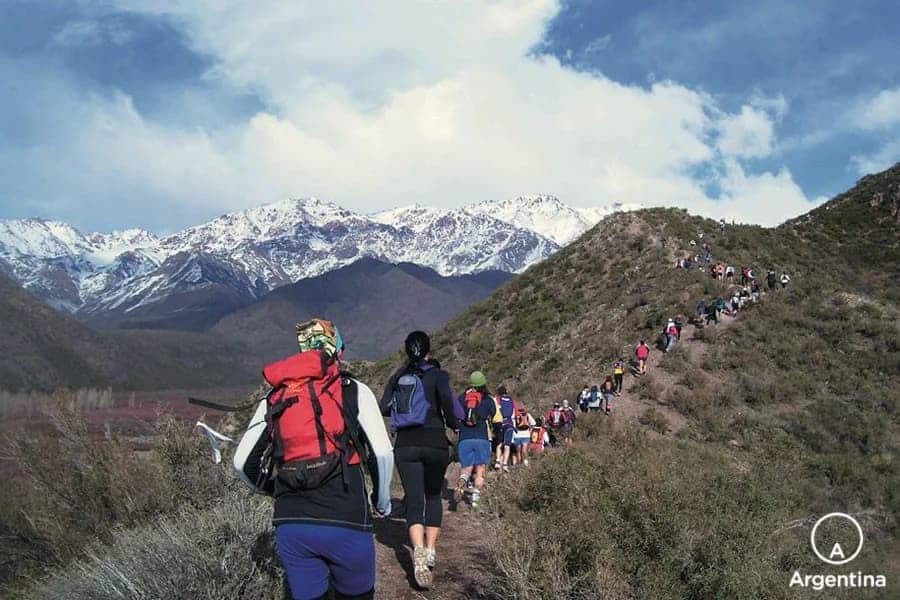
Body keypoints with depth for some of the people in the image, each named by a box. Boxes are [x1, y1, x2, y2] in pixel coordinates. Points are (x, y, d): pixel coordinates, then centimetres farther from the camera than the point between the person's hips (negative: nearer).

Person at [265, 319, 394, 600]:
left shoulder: (276, 397, 12)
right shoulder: (354, 390, 1)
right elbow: (383, 453, -6)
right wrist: (383, 501, 11)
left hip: (289, 526, 3)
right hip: (345, 523, -3)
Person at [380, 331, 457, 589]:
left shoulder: (398, 377, 8)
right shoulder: (437, 374, -2)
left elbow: (384, 408, 2)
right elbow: (446, 399, -19)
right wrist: (453, 423, -2)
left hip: (405, 444, 2)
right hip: (435, 443, -2)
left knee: (414, 501, -1)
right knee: (433, 497, 18)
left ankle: (419, 552, -22)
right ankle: (430, 550, 13)